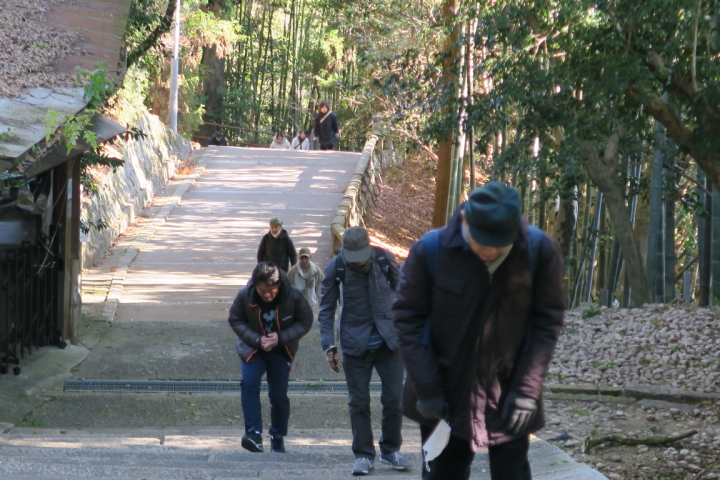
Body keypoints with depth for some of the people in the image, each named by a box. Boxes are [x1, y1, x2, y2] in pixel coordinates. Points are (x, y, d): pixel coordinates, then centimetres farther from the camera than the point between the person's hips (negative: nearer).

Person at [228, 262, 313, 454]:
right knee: (249, 383, -22)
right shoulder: (245, 296, -21)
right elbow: (235, 320, -7)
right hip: (253, 348, 0)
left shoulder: (293, 297, -22)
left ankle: (278, 437, 19)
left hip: (281, 350, 0)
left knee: (279, 394, 0)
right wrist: (257, 339, -21)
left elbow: (305, 322, -9)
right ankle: (254, 432, -22)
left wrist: (281, 338, -22)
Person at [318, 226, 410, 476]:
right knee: (359, 402, 2)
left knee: (394, 398, 1)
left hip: (388, 341, 1)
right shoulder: (335, 268, -8)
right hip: (355, 344, -1)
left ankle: (391, 449, 18)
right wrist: (328, 346, -6)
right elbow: (326, 309, 0)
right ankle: (363, 455, 12)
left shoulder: (385, 259, -7)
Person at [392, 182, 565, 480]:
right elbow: (408, 319, -7)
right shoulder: (430, 250, -16)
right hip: (446, 396, 0)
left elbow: (548, 322, -7)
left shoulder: (541, 251, -14)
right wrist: (427, 389, -11)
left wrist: (528, 390, -12)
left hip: (509, 398, 0)